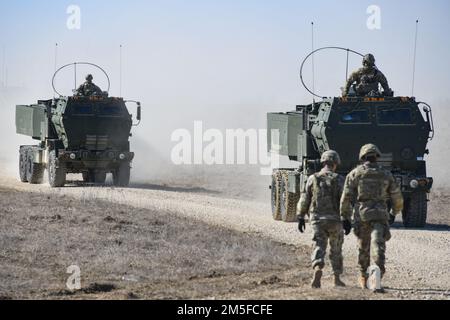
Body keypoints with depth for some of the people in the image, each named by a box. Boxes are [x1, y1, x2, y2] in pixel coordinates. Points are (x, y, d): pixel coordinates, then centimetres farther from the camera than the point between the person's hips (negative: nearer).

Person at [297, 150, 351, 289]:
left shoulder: (313, 179, 2)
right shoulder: (339, 180, -3)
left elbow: (304, 200, 3)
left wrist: (301, 217, 11)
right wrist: (347, 220, -8)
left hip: (317, 219, 1)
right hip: (335, 219, -1)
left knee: (319, 247, -1)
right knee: (336, 250, 14)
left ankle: (317, 270, -29)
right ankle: (337, 279, 20)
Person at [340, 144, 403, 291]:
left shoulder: (355, 173, 5)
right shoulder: (386, 174, 10)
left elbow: (346, 198, 0)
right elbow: (397, 197, 13)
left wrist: (345, 218, 5)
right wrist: (394, 213, 30)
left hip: (362, 215, 0)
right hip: (380, 215, 0)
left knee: (363, 248, 16)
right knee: (378, 245, -11)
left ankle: (364, 278, 28)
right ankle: (379, 267, -37)